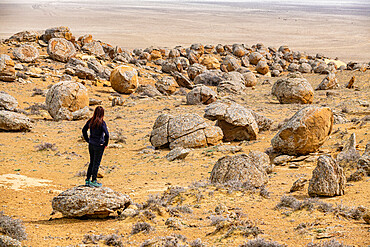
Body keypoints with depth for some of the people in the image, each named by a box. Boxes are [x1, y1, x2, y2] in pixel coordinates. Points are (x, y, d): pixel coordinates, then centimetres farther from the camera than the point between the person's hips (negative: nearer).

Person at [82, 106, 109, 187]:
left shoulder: (90, 121, 1)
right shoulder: (102, 123, -17)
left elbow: (84, 130, 10)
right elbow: (106, 134, -22)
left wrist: (88, 140, 15)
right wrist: (106, 143, -8)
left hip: (91, 144, 6)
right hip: (99, 145, -6)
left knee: (92, 162, 17)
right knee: (96, 163, 4)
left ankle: (87, 180, 20)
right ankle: (93, 181, 10)